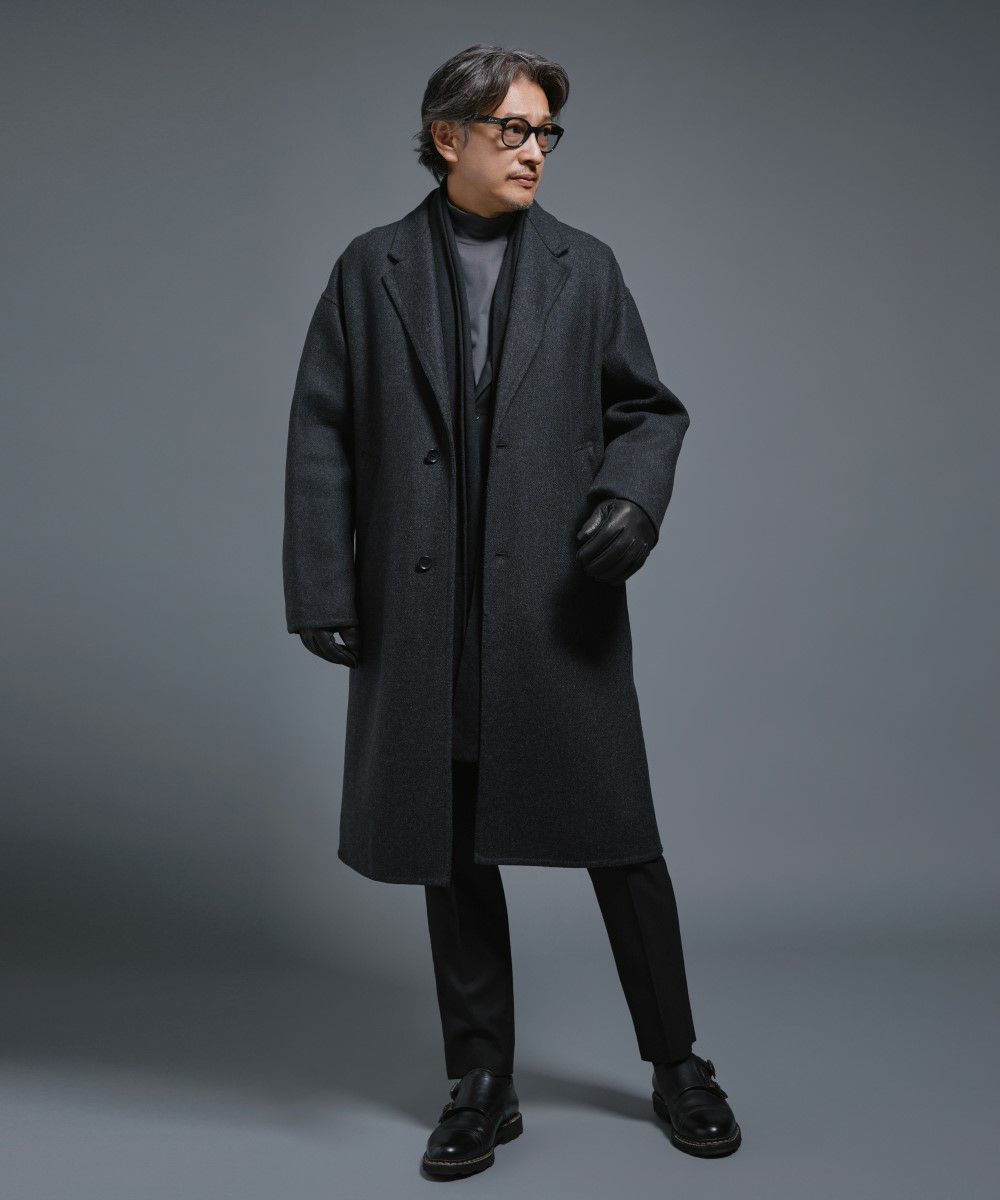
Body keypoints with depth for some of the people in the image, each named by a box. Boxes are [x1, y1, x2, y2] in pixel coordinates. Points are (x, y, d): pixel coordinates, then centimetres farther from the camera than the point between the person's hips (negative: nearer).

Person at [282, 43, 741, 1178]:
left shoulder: (584, 267, 9)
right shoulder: (372, 269, 7)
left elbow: (651, 406, 13)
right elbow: (322, 436, 4)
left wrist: (634, 493, -9)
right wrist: (323, 593, -3)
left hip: (558, 605, 0)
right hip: (422, 616, 1)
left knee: (619, 839, 4)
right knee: (451, 851, 9)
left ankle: (677, 1066, 25)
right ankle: (481, 1085, 26)